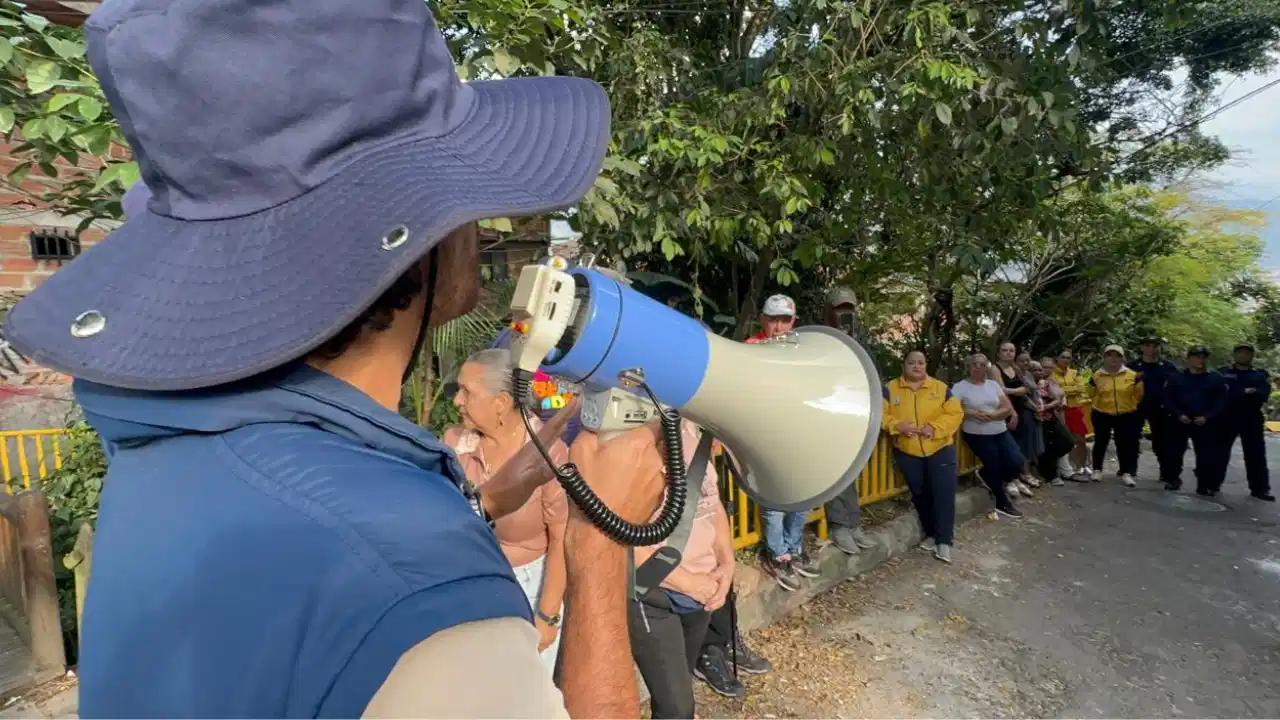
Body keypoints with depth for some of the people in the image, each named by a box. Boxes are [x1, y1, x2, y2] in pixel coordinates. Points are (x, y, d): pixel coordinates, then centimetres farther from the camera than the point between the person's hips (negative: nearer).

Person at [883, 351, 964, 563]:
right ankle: (931, 534, 29)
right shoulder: (890, 389, -2)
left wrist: (935, 427, -19)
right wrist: (898, 426, -22)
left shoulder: (940, 387, 0)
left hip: (940, 450, -1)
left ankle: (944, 540, 6)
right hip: (907, 453, 1)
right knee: (920, 495, 11)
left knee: (944, 494, -5)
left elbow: (955, 414, -5)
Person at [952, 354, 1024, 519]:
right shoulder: (960, 387, -6)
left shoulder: (993, 384, 8)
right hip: (977, 435, -5)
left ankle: (991, 479, 26)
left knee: (1016, 463, -7)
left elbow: (1008, 409, 2)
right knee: (995, 467, 2)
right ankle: (1002, 503, 27)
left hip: (1000, 432, 5)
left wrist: (990, 415, -16)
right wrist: (972, 413, -23)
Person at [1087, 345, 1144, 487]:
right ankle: (1097, 470, 22)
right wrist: (1103, 404, 12)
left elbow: (1138, 395, 7)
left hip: (1126, 415, 0)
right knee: (1100, 443, 10)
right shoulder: (1096, 376, -5)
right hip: (1102, 415, 0)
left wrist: (1126, 404, 10)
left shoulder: (1133, 376, -5)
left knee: (1125, 444, 3)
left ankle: (1127, 473, 7)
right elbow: (1092, 395, 10)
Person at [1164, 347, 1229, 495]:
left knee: (1206, 456, -2)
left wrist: (1207, 417, -13)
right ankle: (1173, 479, 17)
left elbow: (1221, 403, 1)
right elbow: (1167, 401, 3)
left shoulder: (1216, 379, 6)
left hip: (1205, 424, 0)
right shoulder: (1176, 378, 6)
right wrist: (1179, 415, -12)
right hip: (1179, 423, 1)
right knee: (1174, 452, 3)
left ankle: (1205, 486, 6)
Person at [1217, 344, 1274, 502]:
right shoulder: (1222, 372, 7)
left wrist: (1236, 395, -18)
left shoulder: (1261, 374, 12)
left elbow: (1263, 394, -5)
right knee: (1221, 452, 3)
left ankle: (1260, 489, 11)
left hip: (1252, 419, 2)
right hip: (1227, 418, -2)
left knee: (1256, 455, 4)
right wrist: (1246, 392, -13)